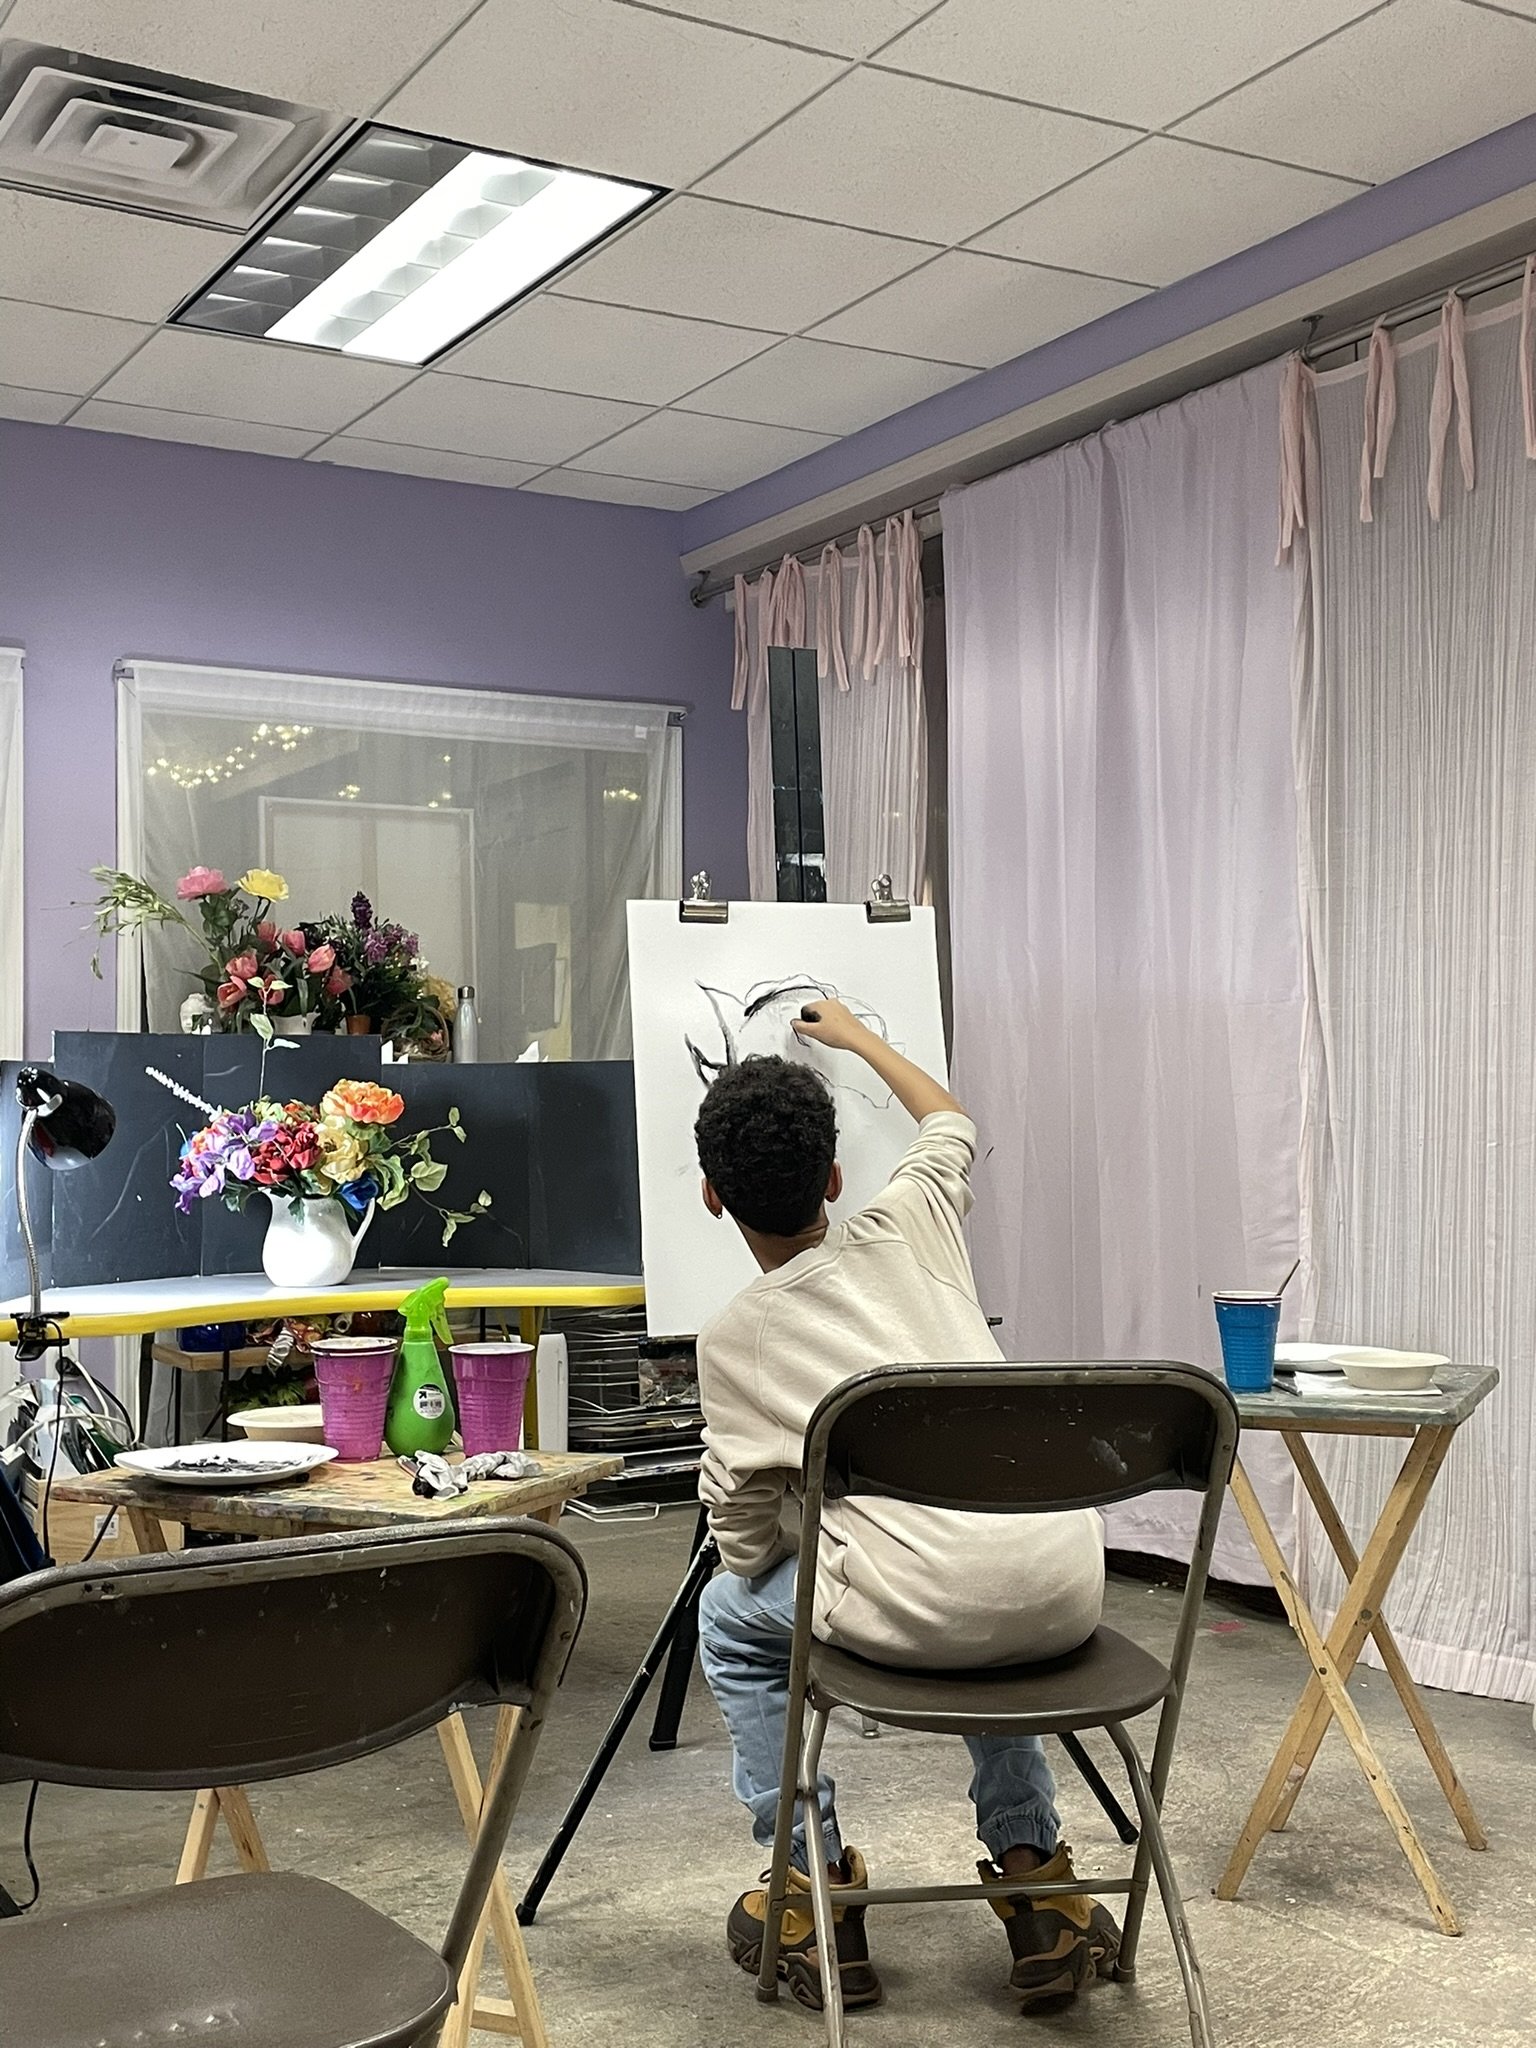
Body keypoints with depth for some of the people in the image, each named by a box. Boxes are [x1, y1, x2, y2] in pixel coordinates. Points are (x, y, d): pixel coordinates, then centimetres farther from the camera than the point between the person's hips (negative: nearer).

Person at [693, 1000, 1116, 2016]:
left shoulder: (733, 1338, 6)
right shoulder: (908, 1228, 14)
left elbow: (745, 1540, 9)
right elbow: (951, 1121, 37)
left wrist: (762, 1557, 32)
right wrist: (858, 1036, 52)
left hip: (915, 1606, -4)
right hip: (1067, 1589, 5)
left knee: (731, 1621, 27)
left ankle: (815, 1895, 27)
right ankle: (1034, 1873, 31)